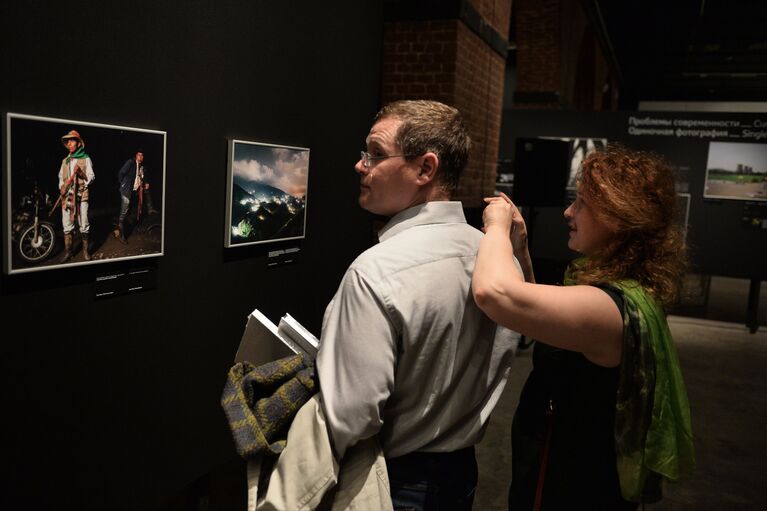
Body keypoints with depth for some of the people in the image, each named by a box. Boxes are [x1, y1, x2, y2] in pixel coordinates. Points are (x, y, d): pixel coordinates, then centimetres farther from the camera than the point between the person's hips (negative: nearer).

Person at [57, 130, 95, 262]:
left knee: (83, 223, -4)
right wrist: (61, 187, 2)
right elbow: (61, 176, 19)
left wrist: (81, 173, -18)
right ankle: (68, 250, 10)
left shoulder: (86, 159, 3)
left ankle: (85, 249, 8)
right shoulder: (65, 160, 15)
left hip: (81, 194, -4)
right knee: (67, 223, 4)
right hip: (67, 195, 4)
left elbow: (91, 177, 0)